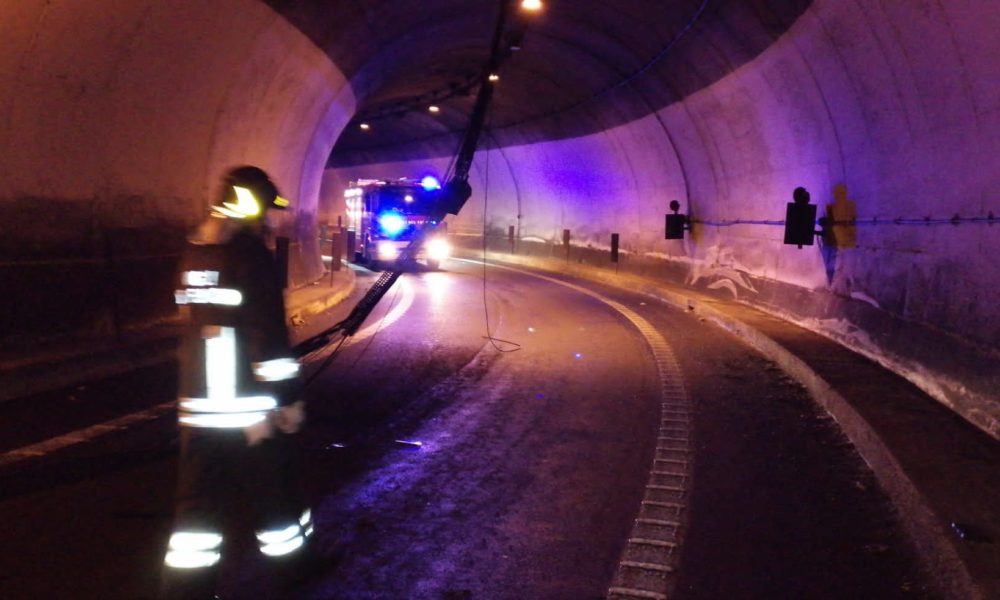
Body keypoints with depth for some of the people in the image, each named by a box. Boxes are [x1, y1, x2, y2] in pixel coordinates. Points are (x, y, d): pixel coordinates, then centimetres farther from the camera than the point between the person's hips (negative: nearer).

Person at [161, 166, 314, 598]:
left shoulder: (195, 250, 11)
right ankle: (290, 556, 26)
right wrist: (288, 396, -11)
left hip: (199, 400, 7)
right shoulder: (251, 253, -14)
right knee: (271, 485, 10)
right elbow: (268, 334, -17)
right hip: (247, 402, -7)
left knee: (200, 495, 10)